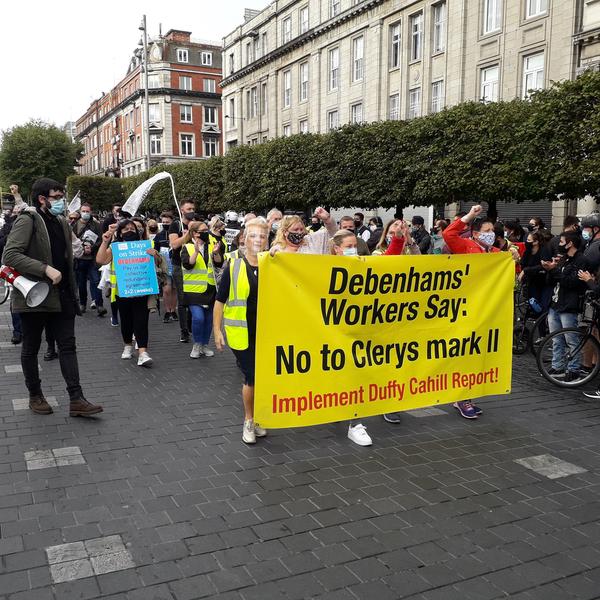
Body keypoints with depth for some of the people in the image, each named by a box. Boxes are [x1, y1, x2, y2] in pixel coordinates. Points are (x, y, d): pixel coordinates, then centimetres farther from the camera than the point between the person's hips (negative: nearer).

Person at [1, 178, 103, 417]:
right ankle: (35, 396, 24)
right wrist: (46, 269, -26)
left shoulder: (62, 222, 12)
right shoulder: (27, 220, -10)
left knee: (67, 345, 2)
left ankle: (76, 399, 2)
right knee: (31, 348, 10)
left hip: (61, 296, 6)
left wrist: (72, 292, 15)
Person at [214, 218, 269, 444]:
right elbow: (220, 300, -1)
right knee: (251, 378, 1)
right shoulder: (233, 267, -6)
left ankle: (257, 419, 32)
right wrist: (217, 330, -3)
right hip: (241, 333, -3)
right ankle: (249, 421, 22)